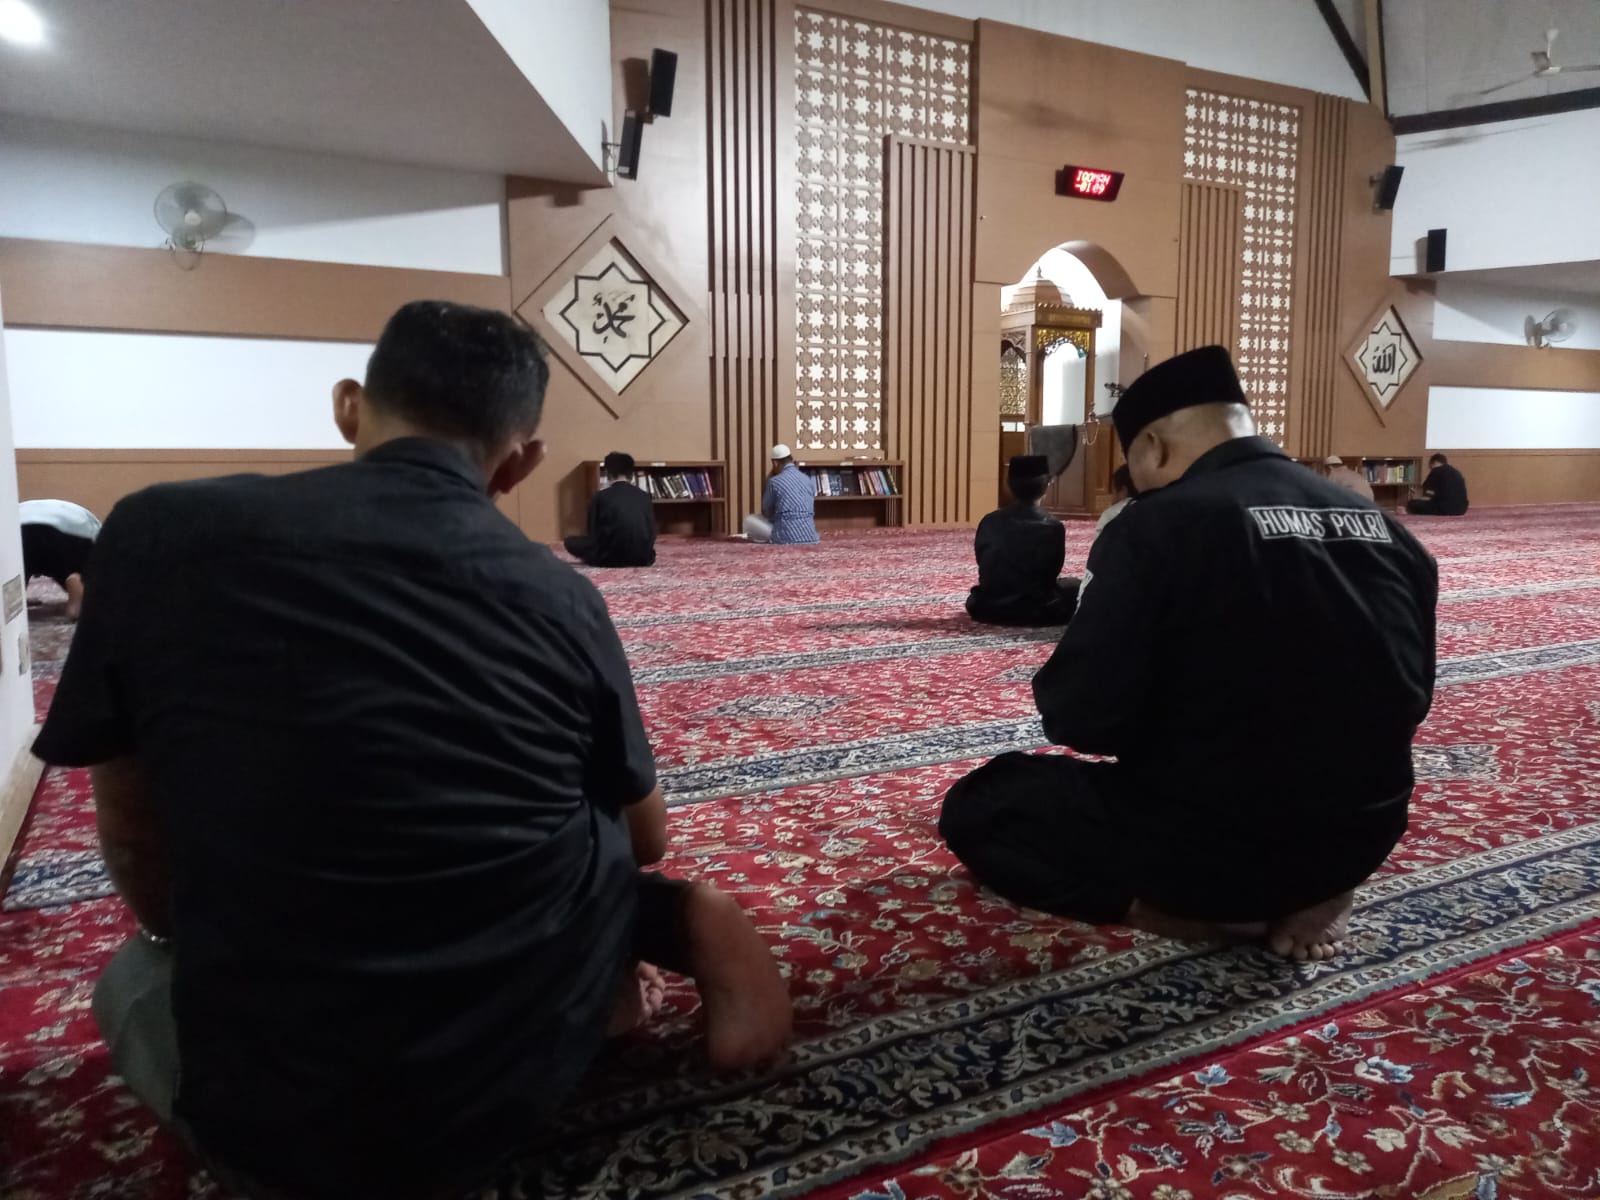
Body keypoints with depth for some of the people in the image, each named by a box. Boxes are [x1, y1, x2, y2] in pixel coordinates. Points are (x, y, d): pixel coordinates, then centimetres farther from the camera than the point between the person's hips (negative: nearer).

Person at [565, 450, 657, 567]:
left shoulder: (600, 496, 3)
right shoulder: (644, 496, 10)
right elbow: (652, 533, 13)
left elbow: (593, 532, 8)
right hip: (643, 558, 3)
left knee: (571, 542, 20)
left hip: (611, 557, -3)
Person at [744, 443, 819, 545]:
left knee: (749, 520, 10)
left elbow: (766, 512, 9)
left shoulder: (774, 482, -5)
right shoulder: (808, 480, 11)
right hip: (810, 537, 6)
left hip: (787, 538, -6)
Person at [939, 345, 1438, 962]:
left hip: (1210, 844, -8)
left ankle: (1197, 907, -3)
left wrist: (1060, 695, 2)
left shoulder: (1157, 526, -19)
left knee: (976, 803, 9)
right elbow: (1410, 698, 11)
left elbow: (1082, 718, -21)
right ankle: (1308, 892, 18)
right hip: (1360, 838, 9)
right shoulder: (1382, 525, 1)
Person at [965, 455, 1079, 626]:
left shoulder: (989, 522, -2)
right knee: (1075, 587, 23)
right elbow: (1052, 574, 3)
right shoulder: (1053, 527, -9)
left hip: (991, 609, 1)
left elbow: (984, 570, 8)